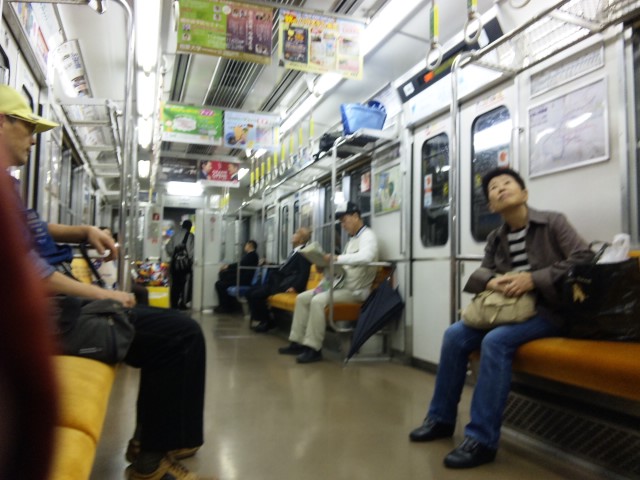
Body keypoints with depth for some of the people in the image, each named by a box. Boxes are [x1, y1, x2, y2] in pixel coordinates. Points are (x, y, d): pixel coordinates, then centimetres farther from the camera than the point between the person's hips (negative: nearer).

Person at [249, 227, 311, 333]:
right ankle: (263, 319, 9)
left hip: (285, 285, -10)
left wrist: (295, 287, -27)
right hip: (279, 281, 10)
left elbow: (304, 273, -19)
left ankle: (267, 322, 0)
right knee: (252, 291, 5)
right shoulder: (295, 252, 21)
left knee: (255, 295, -18)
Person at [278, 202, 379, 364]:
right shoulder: (352, 239, 19)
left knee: (318, 300, -30)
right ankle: (298, 342, 3)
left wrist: (336, 258, -37)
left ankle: (313, 348, -21)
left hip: (356, 290, -10)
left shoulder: (367, 236, -11)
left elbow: (366, 257, -33)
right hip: (342, 285, 10)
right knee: (302, 298, 3)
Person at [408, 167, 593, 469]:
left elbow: (584, 259, -14)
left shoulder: (553, 222, -3)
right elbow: (482, 272, 6)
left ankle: (482, 439, -26)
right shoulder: (496, 238, 12)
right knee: (454, 335, -13)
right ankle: (441, 418, 2)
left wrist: (533, 279, -23)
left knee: (496, 341, -32)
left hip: (549, 309, -6)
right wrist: (492, 282, -20)